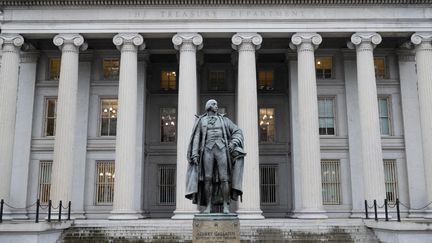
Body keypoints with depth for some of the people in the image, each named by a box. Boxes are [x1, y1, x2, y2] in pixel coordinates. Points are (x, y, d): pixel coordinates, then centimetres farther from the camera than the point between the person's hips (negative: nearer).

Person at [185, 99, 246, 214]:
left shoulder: (223, 120, 17)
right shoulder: (201, 120, 15)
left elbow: (238, 132, 13)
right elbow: (196, 138, 7)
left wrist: (233, 143, -7)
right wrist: (195, 154, -4)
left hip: (221, 150, 0)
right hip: (208, 151, 0)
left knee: (224, 178, -8)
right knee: (207, 179, -6)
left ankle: (225, 206, -3)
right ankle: (209, 206, 1)